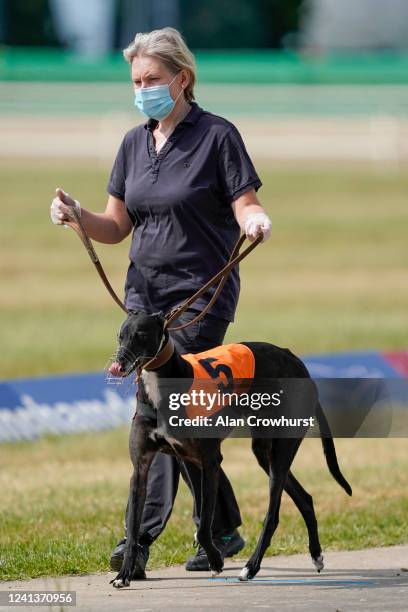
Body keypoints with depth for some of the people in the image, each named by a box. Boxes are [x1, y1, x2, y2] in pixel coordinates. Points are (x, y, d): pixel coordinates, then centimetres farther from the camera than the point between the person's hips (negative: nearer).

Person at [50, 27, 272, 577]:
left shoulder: (217, 136, -6)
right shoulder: (135, 143, 12)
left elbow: (245, 206, -9)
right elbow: (117, 227, 15)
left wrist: (256, 221, -32)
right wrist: (77, 215, -4)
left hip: (201, 295, -6)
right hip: (144, 294, 6)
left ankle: (144, 536, -15)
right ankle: (224, 531, 16)